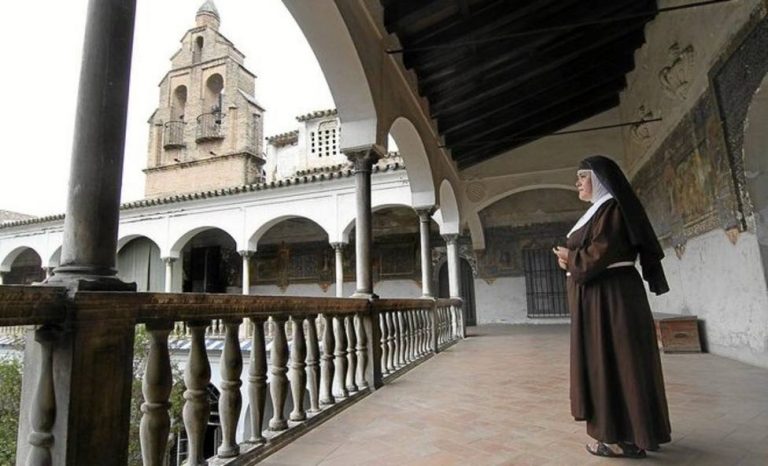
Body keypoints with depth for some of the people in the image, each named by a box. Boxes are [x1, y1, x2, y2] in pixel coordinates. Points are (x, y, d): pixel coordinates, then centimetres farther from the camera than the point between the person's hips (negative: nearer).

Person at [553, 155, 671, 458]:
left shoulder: (611, 208, -12)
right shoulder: (599, 211, 18)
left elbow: (601, 252, -22)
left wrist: (570, 257, -6)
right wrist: (571, 258, 1)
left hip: (610, 296, -10)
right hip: (600, 294, 10)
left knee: (615, 361, -4)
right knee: (608, 361, 13)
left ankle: (628, 439, 5)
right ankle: (630, 432, 23)